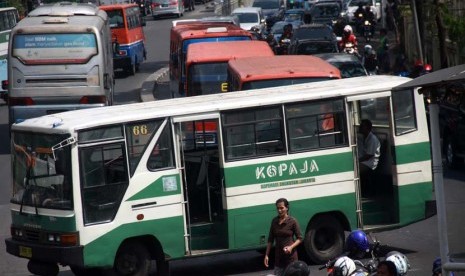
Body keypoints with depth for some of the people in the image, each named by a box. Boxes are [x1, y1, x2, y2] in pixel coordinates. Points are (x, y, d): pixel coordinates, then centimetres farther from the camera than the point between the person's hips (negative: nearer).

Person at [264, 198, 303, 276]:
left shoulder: (292, 221, -7)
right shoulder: (274, 221, 5)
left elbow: (300, 238, -2)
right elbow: (270, 239, 11)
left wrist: (291, 247, -19)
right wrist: (266, 255, 6)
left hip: (290, 256, -4)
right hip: (278, 256, 4)